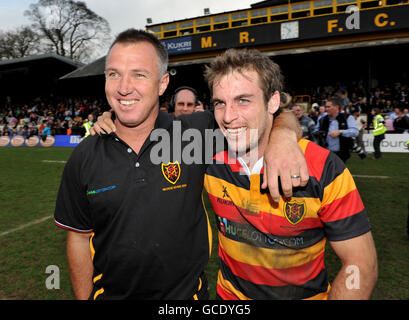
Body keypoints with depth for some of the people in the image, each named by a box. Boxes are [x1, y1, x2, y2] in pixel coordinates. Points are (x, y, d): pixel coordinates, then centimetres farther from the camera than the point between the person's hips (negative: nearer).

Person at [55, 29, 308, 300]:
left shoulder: (196, 133, -16)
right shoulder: (84, 158, -9)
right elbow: (79, 238, 0)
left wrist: (282, 135, -29)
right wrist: (84, 298, 1)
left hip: (187, 292, 0)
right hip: (111, 293, 2)